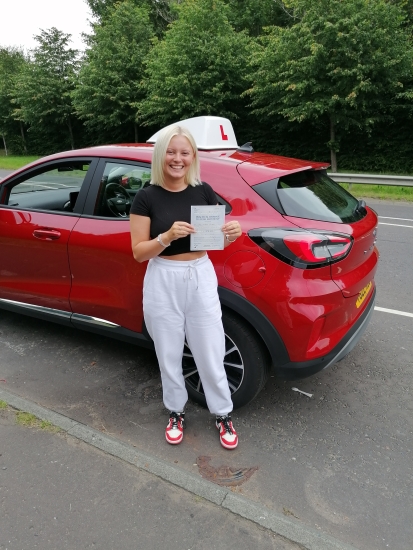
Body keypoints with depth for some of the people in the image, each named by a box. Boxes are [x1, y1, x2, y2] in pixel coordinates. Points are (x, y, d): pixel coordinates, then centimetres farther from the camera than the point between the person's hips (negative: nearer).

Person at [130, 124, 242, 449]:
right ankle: (176, 412, 37)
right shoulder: (147, 197, -5)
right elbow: (139, 252, -7)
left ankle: (223, 415, 32)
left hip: (201, 278, 1)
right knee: (170, 355, 12)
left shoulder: (204, 192, 2)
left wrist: (233, 233, -17)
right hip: (163, 282, -1)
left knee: (210, 354, 9)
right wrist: (167, 236, -24)